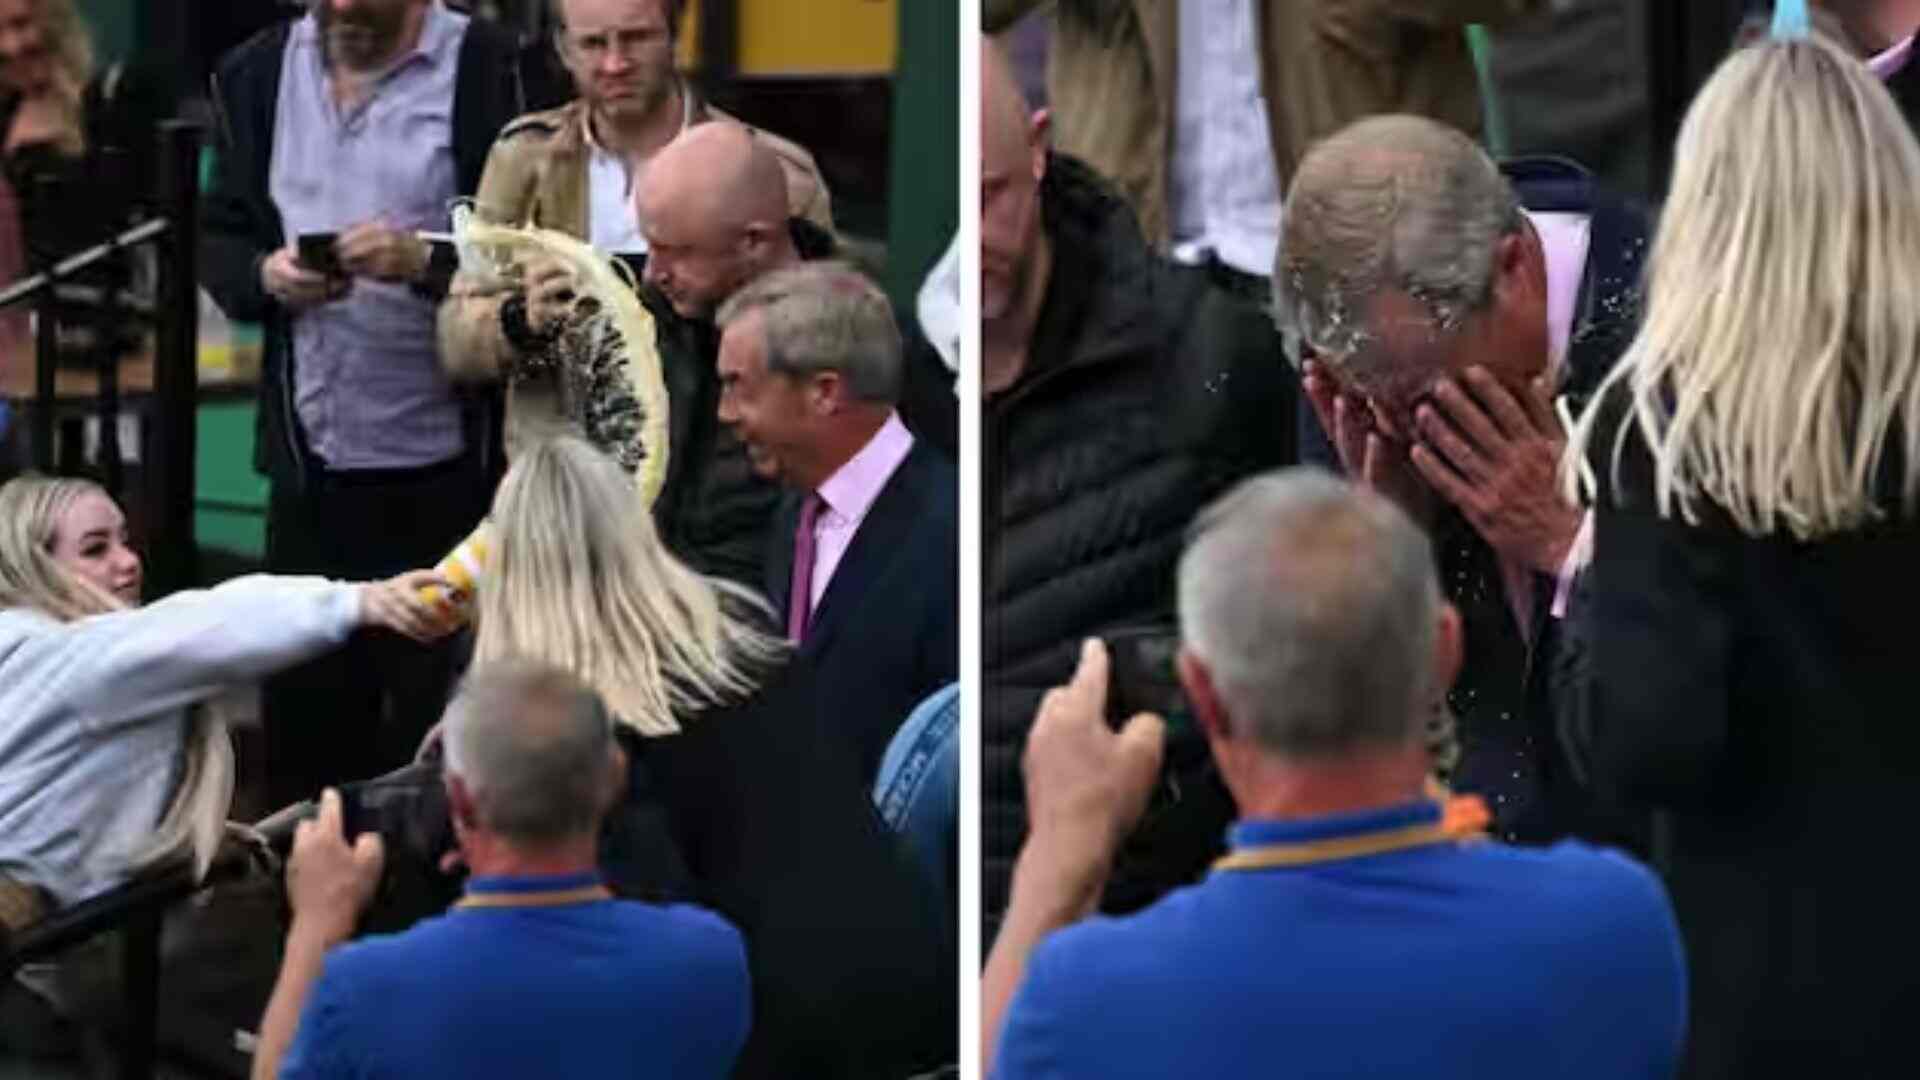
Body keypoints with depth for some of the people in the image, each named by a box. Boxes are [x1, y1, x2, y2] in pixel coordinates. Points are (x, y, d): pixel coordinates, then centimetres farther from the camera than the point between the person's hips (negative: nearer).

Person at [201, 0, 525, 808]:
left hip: (447, 466, -4)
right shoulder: (257, 73, 8)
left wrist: (424, 261, -25)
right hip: (309, 456, 4)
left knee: (440, 711, 1)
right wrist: (266, 275, -9)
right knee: (304, 705, 9)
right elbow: (219, 239, 13)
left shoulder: (488, 72, -7)